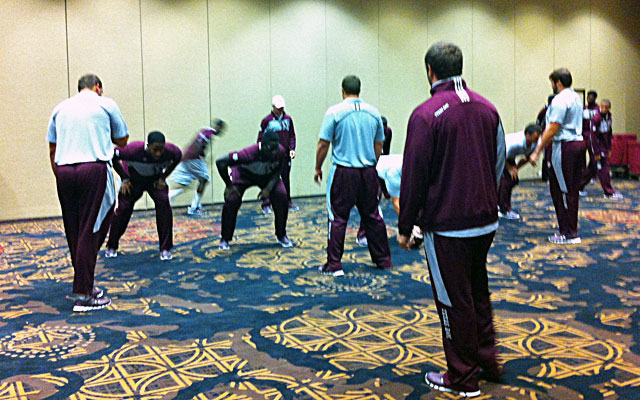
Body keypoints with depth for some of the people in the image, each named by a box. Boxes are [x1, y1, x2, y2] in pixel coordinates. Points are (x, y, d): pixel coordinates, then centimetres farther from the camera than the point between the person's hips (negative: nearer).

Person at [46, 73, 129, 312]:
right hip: (94, 169, -4)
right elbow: (122, 141, 17)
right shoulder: (105, 104, 9)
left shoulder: (60, 108, 19)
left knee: (74, 232, 12)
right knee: (91, 232, -3)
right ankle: (84, 295, -3)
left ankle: (86, 284, 23)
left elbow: (52, 150, 19)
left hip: (63, 171, 4)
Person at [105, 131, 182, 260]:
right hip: (133, 179, -1)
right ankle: (111, 247, 19)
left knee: (163, 204, -19)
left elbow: (178, 157, -6)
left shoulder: (170, 151, -33)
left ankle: (165, 249, -9)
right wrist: (124, 178, -18)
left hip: (155, 180, 1)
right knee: (123, 208, -4)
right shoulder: (134, 150, -40)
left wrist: (163, 176, -9)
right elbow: (114, 155, -22)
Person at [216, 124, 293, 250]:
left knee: (281, 197, -16)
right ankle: (224, 239, 3)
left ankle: (282, 236, 4)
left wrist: (268, 188, -25)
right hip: (244, 173, -3)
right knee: (232, 200, -19)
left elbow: (278, 172, -11)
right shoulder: (250, 153, -43)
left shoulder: (281, 152, -32)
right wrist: (229, 186, -28)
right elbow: (220, 162, -38)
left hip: (268, 175, 3)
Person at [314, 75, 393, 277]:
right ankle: (383, 260, 21)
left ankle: (334, 265, 2)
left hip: (343, 172, -4)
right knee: (372, 216, 13)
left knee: (337, 218, 2)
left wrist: (318, 168, 6)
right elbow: (379, 145, 13)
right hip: (369, 173, 4)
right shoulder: (373, 112, 5)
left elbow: (323, 144, -7)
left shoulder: (334, 112, -8)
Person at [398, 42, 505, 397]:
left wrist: (405, 227, -5)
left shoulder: (426, 114, -14)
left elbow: (413, 176, -13)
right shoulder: (486, 108, 6)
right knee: (478, 291, 23)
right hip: (486, 220, 7)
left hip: (447, 225, -7)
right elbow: (499, 161, 13)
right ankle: (487, 360, 32)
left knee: (454, 301, 5)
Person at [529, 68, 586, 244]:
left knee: (560, 190, -3)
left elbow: (553, 129, -16)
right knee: (572, 190, 14)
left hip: (565, 147, -9)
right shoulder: (576, 98, 17)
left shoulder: (560, 100, -12)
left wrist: (537, 152, -13)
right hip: (578, 142, 9)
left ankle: (568, 233, -1)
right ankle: (571, 230, 21)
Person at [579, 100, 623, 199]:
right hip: (596, 145, -8)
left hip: (604, 145, 8)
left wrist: (609, 148, 14)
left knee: (592, 168, 12)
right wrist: (597, 153, -20)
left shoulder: (608, 117, 8)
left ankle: (579, 187, 21)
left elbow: (609, 134, 16)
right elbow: (593, 136, -19)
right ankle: (609, 192, -3)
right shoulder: (596, 118, -18)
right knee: (603, 168, -7)